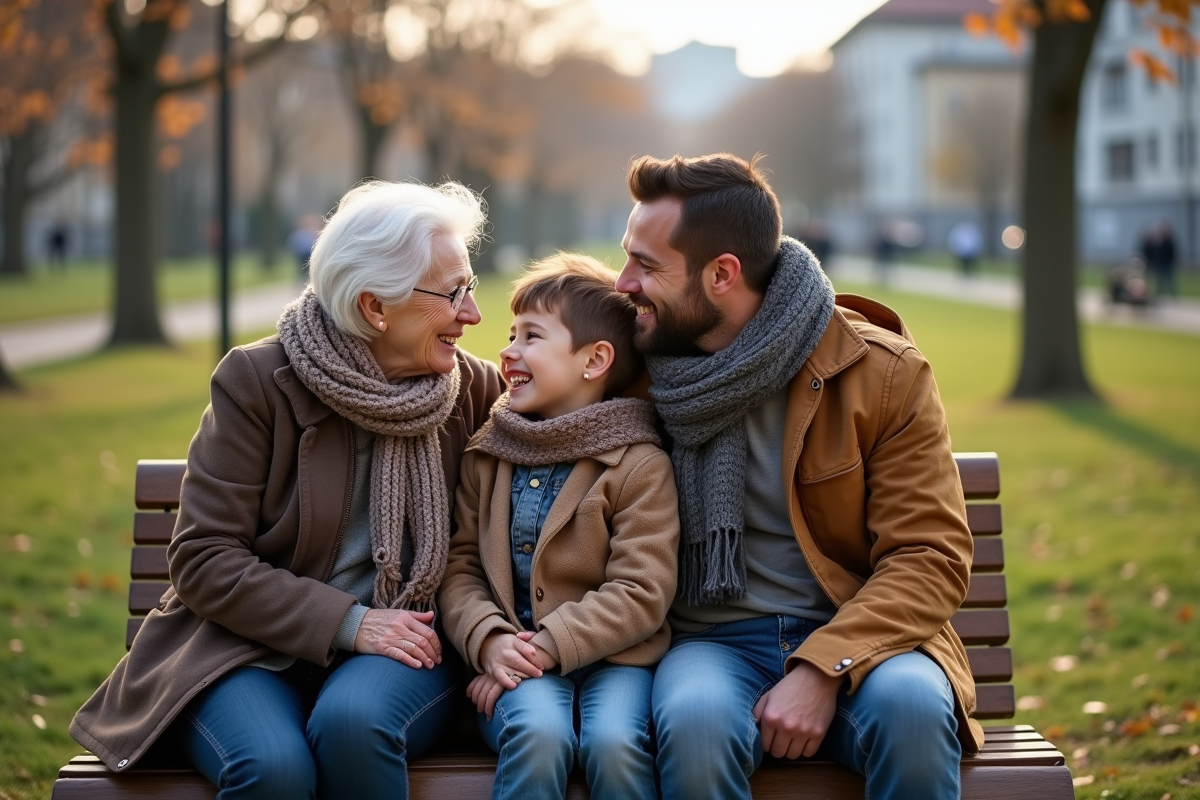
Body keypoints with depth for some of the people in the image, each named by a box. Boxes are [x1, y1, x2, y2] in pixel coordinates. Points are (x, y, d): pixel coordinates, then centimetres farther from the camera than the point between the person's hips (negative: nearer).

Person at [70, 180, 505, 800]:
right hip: (248, 646, -2)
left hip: (402, 645, 2)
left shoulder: (474, 388, 4)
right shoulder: (259, 380, -7)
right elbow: (202, 558, -10)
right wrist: (347, 621, -18)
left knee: (353, 719, -33)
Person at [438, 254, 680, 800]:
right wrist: (488, 641, -12)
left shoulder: (640, 465, -3)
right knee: (538, 733, -31)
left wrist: (548, 646, -16)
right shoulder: (485, 456, 11)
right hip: (513, 655, 2)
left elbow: (642, 593, -9)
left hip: (610, 655, -2)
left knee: (613, 742, -32)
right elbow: (459, 566, 8)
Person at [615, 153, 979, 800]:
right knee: (693, 720, -35)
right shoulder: (637, 371, 6)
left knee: (912, 707, -35)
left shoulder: (884, 371, -3)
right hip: (711, 640, 1)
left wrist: (824, 668, -22)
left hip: (855, 636, -1)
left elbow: (932, 557, -7)